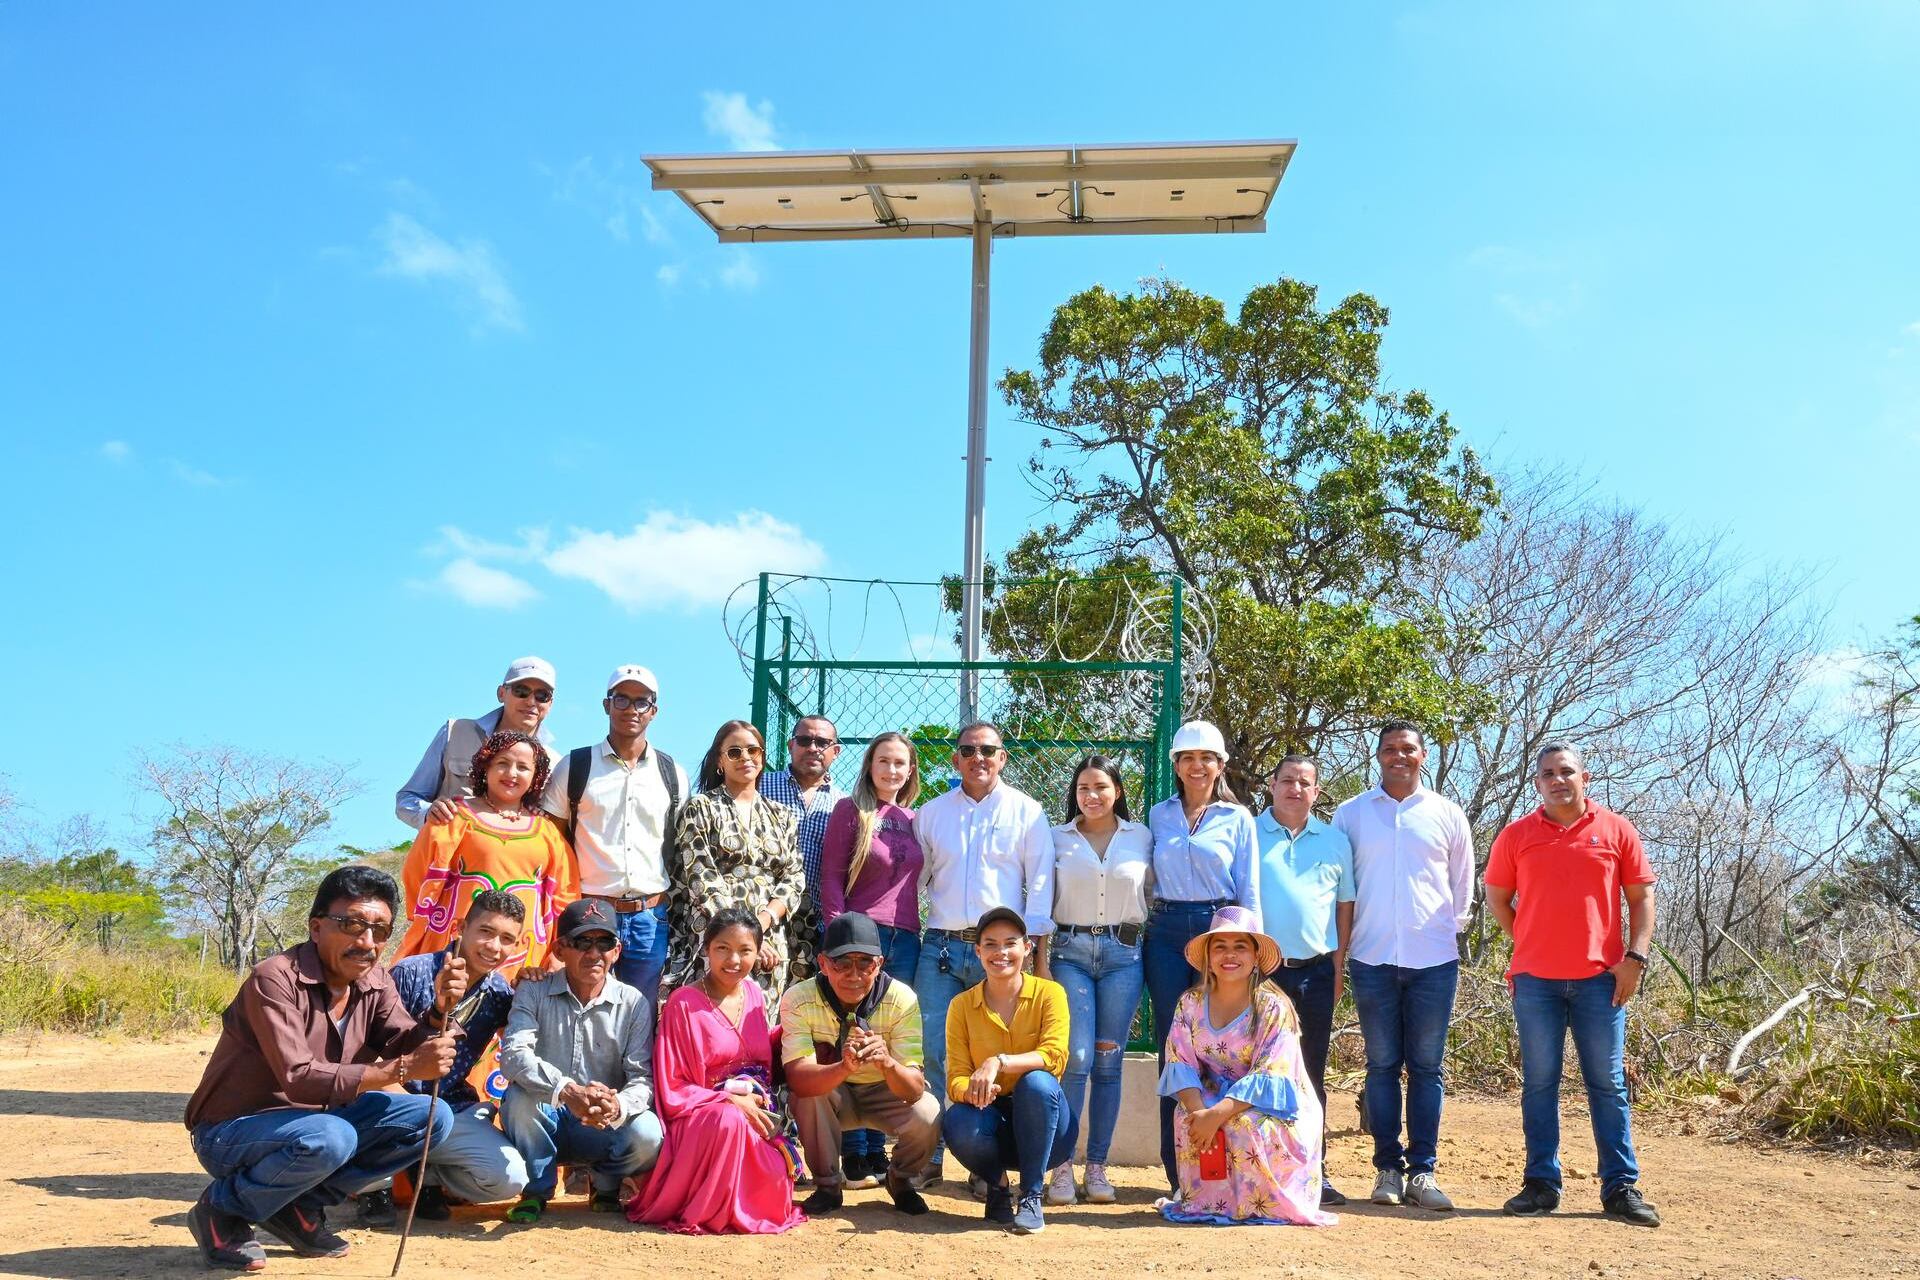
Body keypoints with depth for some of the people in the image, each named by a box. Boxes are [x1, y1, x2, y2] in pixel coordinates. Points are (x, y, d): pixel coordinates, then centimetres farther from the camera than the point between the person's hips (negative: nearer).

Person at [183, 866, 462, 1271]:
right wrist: (403, 1068, -36)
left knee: (431, 1117, -7)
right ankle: (223, 1209, -7)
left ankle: (301, 1206, 3)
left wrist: (439, 1011, -28)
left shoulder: (375, 984, -3)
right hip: (232, 1132, -7)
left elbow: (405, 1051, -9)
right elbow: (299, 1078, -32)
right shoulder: (275, 979, -24)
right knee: (328, 1139, -36)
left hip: (314, 1122, 7)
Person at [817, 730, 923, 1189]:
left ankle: (876, 1152, 15)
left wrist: (916, 933, 9)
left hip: (905, 941, 5)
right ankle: (853, 1156, 5)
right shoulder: (850, 810, 1)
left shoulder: (913, 820, 15)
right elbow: (831, 878, -3)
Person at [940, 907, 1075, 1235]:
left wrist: (998, 1062, -35)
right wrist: (971, 1090, -32)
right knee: (960, 1123, -33)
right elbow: (956, 1078, -7)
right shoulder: (962, 1005, -1)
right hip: (994, 1125, 1)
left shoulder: (1049, 993, -6)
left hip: (1043, 1128, -1)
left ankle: (1032, 1196, -17)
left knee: (1037, 1082, -33)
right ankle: (996, 1183, 2)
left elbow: (1054, 1057, -20)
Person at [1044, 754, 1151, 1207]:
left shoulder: (1141, 837, 9)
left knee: (1108, 1063, 3)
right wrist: (1040, 954, 1)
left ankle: (1098, 1166, 12)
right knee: (1076, 1058, -10)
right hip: (1070, 952, -1)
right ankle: (1062, 1164, -1)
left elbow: (1154, 896, 10)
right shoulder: (1057, 839, 8)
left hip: (1124, 953, 1)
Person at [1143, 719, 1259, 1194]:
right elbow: (1147, 879, 14)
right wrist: (1144, 933, 5)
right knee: (1171, 1047, 2)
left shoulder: (1238, 818, 5)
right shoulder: (1158, 815, 11)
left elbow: (1250, 891, 4)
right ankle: (1177, 1170, 10)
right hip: (1167, 933, 2)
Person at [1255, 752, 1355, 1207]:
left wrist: (1339, 966, 6)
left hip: (1316, 970, 3)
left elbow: (1345, 907, 13)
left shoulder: (1334, 841, 11)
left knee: (1312, 1074, 9)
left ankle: (1313, 1170, 16)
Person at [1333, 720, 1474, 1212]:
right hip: (1372, 958, 0)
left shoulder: (1447, 815, 7)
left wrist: (1453, 929, 10)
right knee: (1382, 1066, 4)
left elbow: (1463, 883, 16)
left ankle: (1422, 1171, 8)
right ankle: (1388, 1168, 10)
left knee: (1426, 1067, 3)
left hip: (1434, 959, 0)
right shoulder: (1350, 814, 6)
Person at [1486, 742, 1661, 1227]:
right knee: (1539, 1084, 6)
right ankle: (1541, 1183, 14)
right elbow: (1497, 898, 12)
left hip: (1600, 978, 0)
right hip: (1535, 979, 1)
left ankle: (1621, 1187, 13)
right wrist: (1531, 943, 6)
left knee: (1608, 1084, 5)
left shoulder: (1616, 830, 3)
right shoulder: (1516, 836, 4)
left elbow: (1641, 896, 5)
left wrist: (1635, 956, -4)